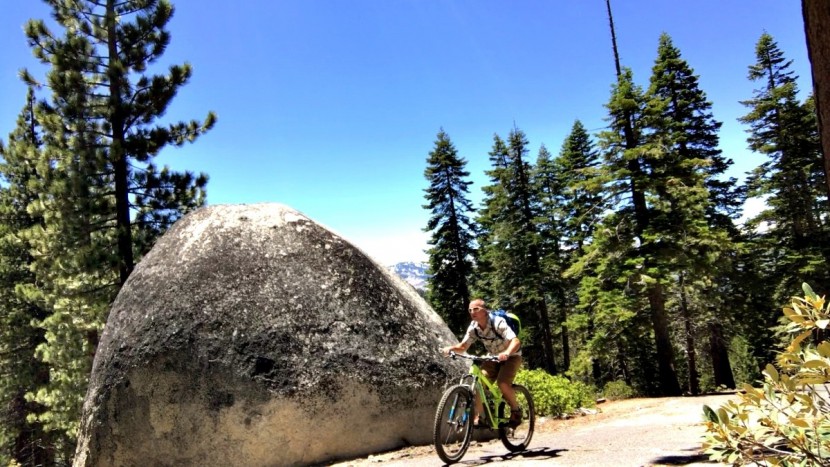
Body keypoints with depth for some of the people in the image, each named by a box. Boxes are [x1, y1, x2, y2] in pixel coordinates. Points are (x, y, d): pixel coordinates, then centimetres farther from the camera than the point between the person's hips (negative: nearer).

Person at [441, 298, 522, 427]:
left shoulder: (498, 322, -28)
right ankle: (478, 417, -3)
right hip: (493, 357, 5)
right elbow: (463, 346, -6)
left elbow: (516, 341, -38)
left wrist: (506, 353, -59)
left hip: (511, 356, -5)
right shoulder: (473, 327, -11)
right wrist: (450, 348, -28)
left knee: (503, 383, -27)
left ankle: (516, 410, 0)